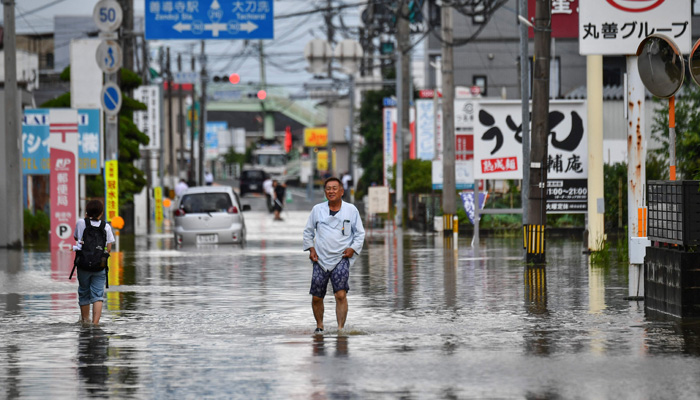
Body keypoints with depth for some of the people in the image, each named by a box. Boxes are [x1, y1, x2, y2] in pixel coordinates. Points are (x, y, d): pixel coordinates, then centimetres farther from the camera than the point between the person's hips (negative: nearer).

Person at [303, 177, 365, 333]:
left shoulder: (351, 210, 4)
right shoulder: (317, 209, 7)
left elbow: (360, 233, 11)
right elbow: (308, 231, 18)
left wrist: (353, 248, -3)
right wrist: (311, 248, 5)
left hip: (341, 259, -2)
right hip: (321, 259, 2)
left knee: (341, 295, -18)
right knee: (316, 297, 3)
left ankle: (341, 328, -16)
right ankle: (319, 325, 25)